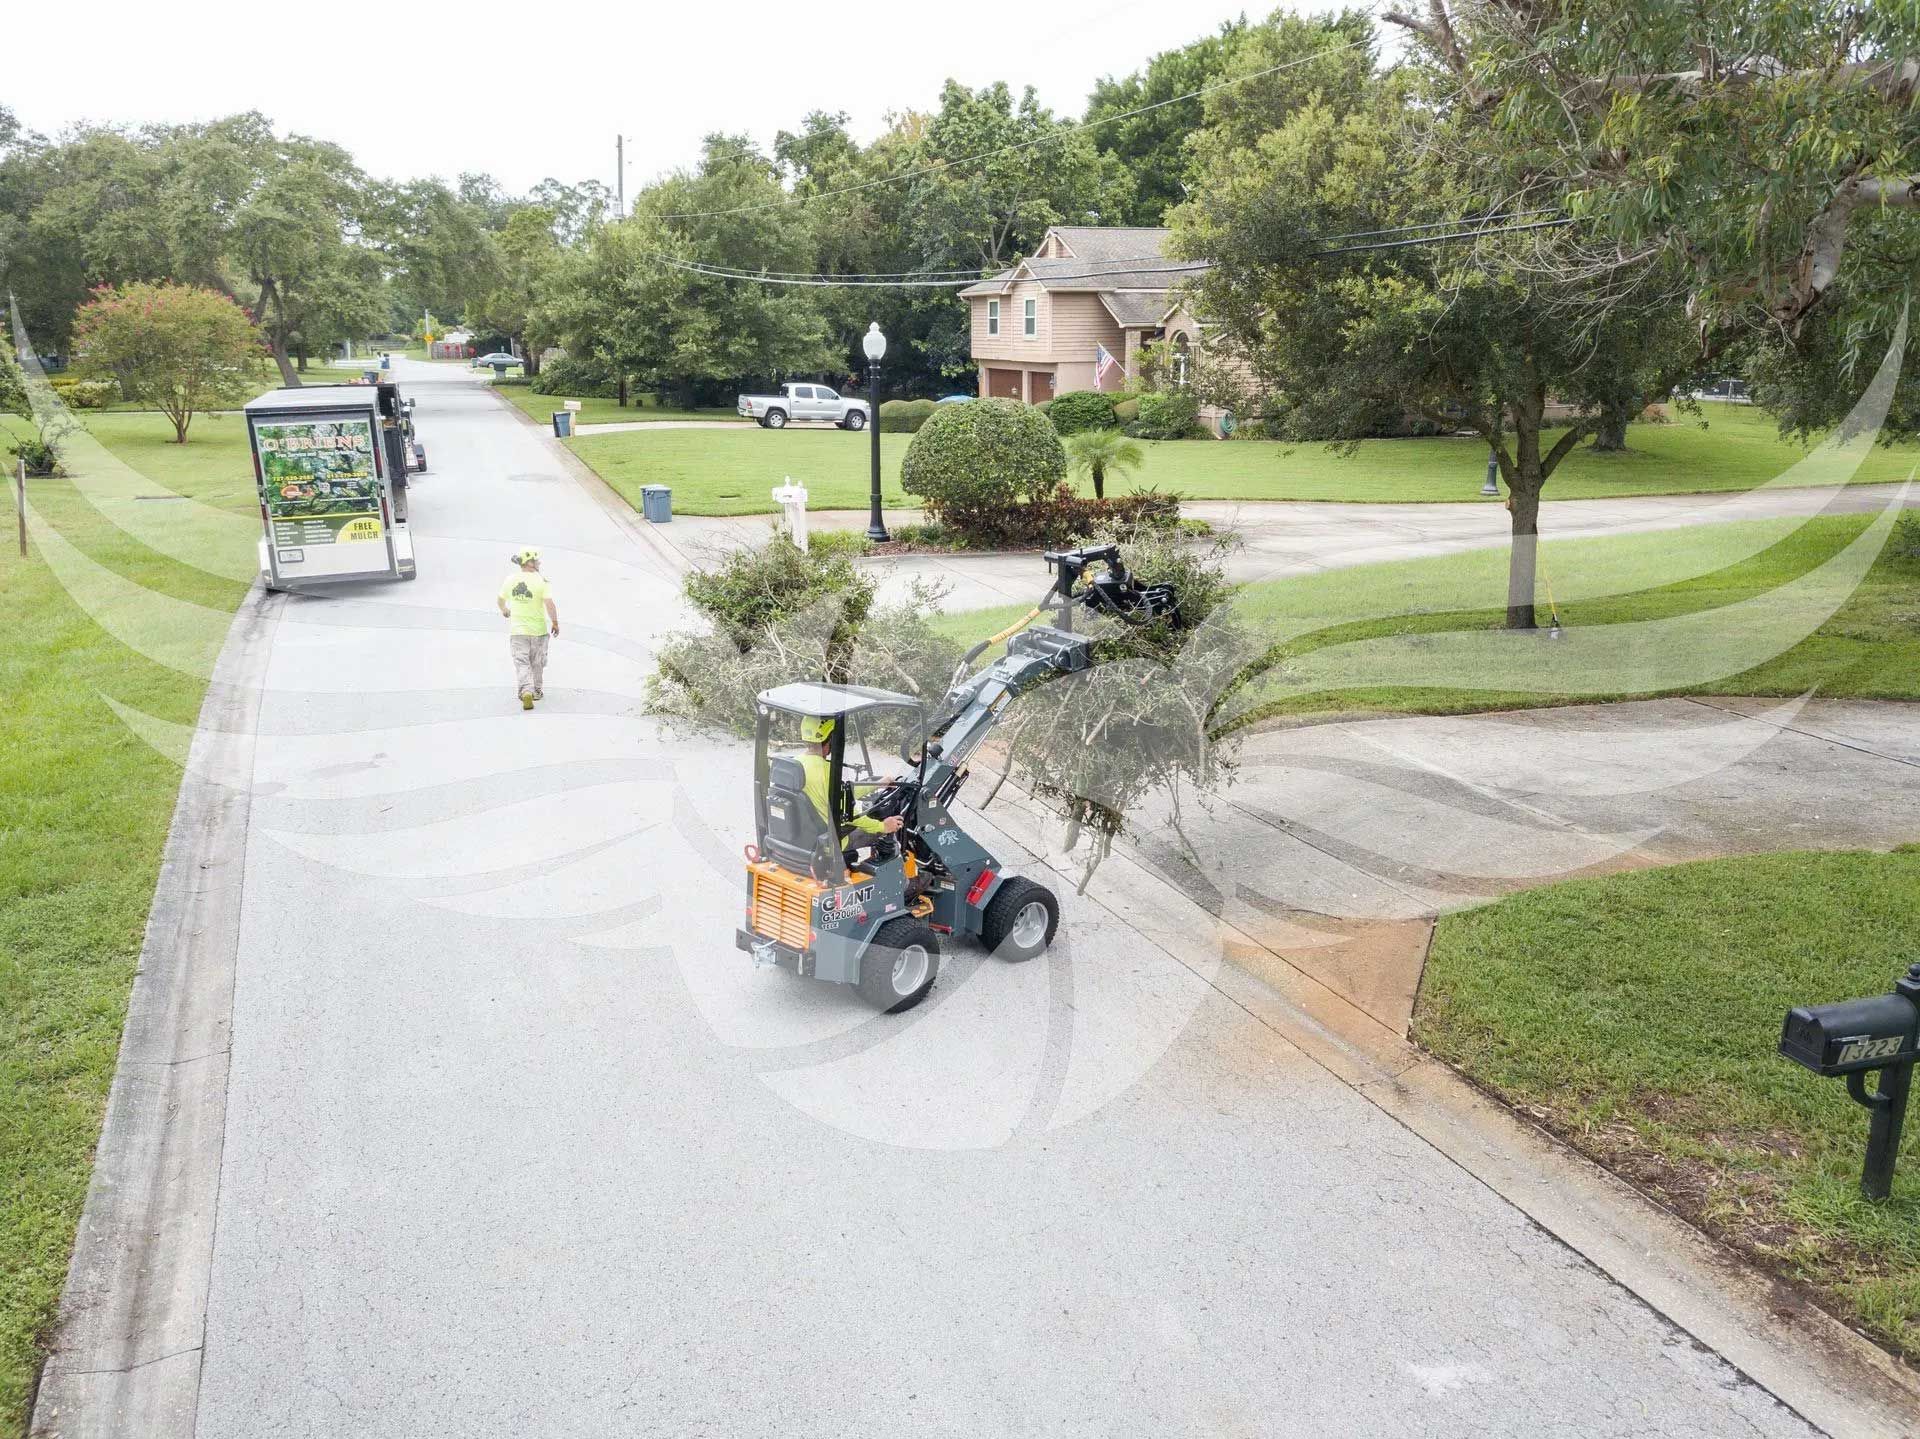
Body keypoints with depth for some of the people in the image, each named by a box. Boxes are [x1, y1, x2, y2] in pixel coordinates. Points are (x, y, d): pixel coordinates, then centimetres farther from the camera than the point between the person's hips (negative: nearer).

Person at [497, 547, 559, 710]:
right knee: (537, 663, 17)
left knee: (522, 663, 1)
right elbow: (549, 604, -20)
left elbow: (500, 598, 14)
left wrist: (504, 609, 35)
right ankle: (536, 691, 30)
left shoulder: (510, 579, -1)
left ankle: (526, 691, -19)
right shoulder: (542, 581, -14)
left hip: (517, 630, 2)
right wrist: (555, 623, -7)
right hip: (538, 629, -1)